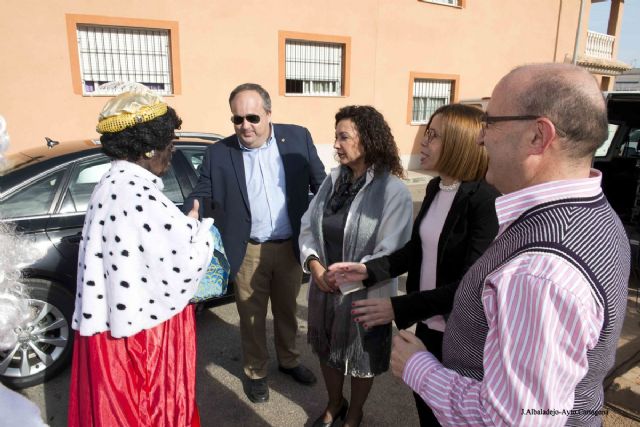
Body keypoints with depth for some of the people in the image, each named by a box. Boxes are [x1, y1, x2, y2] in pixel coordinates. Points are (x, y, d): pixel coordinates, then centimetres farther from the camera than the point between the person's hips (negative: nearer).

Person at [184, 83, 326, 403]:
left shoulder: (298, 138, -4)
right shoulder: (218, 153, -6)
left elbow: (320, 183, 2)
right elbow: (202, 197, -4)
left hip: (290, 247, 1)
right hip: (248, 252, -1)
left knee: (286, 311, 21)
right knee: (252, 317, 15)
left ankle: (289, 361, 46)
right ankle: (255, 373, 39)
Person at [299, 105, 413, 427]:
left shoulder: (393, 191, -19)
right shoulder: (333, 179, 0)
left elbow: (391, 256, -21)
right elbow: (308, 225, 2)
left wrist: (344, 279, -20)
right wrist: (314, 264, -15)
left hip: (364, 296, -5)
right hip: (323, 289, 5)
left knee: (361, 359, 18)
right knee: (326, 351, 24)